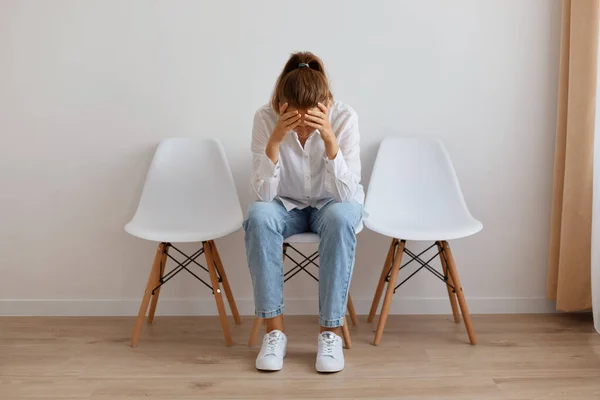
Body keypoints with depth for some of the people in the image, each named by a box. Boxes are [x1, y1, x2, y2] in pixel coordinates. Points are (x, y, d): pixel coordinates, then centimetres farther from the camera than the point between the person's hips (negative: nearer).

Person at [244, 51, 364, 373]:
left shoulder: (344, 117, -23)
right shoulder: (265, 118, -21)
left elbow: (346, 193, -27)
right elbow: (263, 193, -25)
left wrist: (330, 139, -40)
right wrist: (274, 141, -38)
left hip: (331, 203, -1)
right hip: (287, 205, 1)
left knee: (341, 217, -36)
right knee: (259, 216, -33)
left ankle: (331, 330, -24)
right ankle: (274, 329, -23)